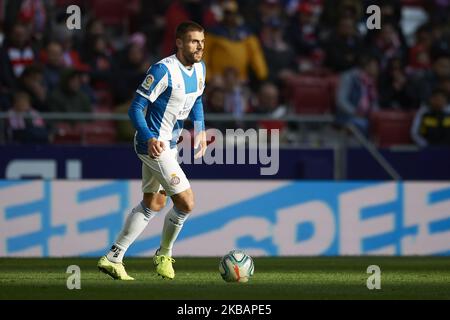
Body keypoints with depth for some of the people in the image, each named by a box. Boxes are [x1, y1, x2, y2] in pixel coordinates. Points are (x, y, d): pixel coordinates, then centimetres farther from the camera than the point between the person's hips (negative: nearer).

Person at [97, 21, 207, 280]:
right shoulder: (163, 70, -22)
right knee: (187, 202, -12)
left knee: (153, 204, 16)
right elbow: (136, 108, -22)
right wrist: (149, 138, -35)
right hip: (155, 144, -10)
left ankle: (113, 258, 21)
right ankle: (164, 255, 10)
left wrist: (201, 131, 6)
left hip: (170, 144, 10)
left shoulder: (199, 68, 4)